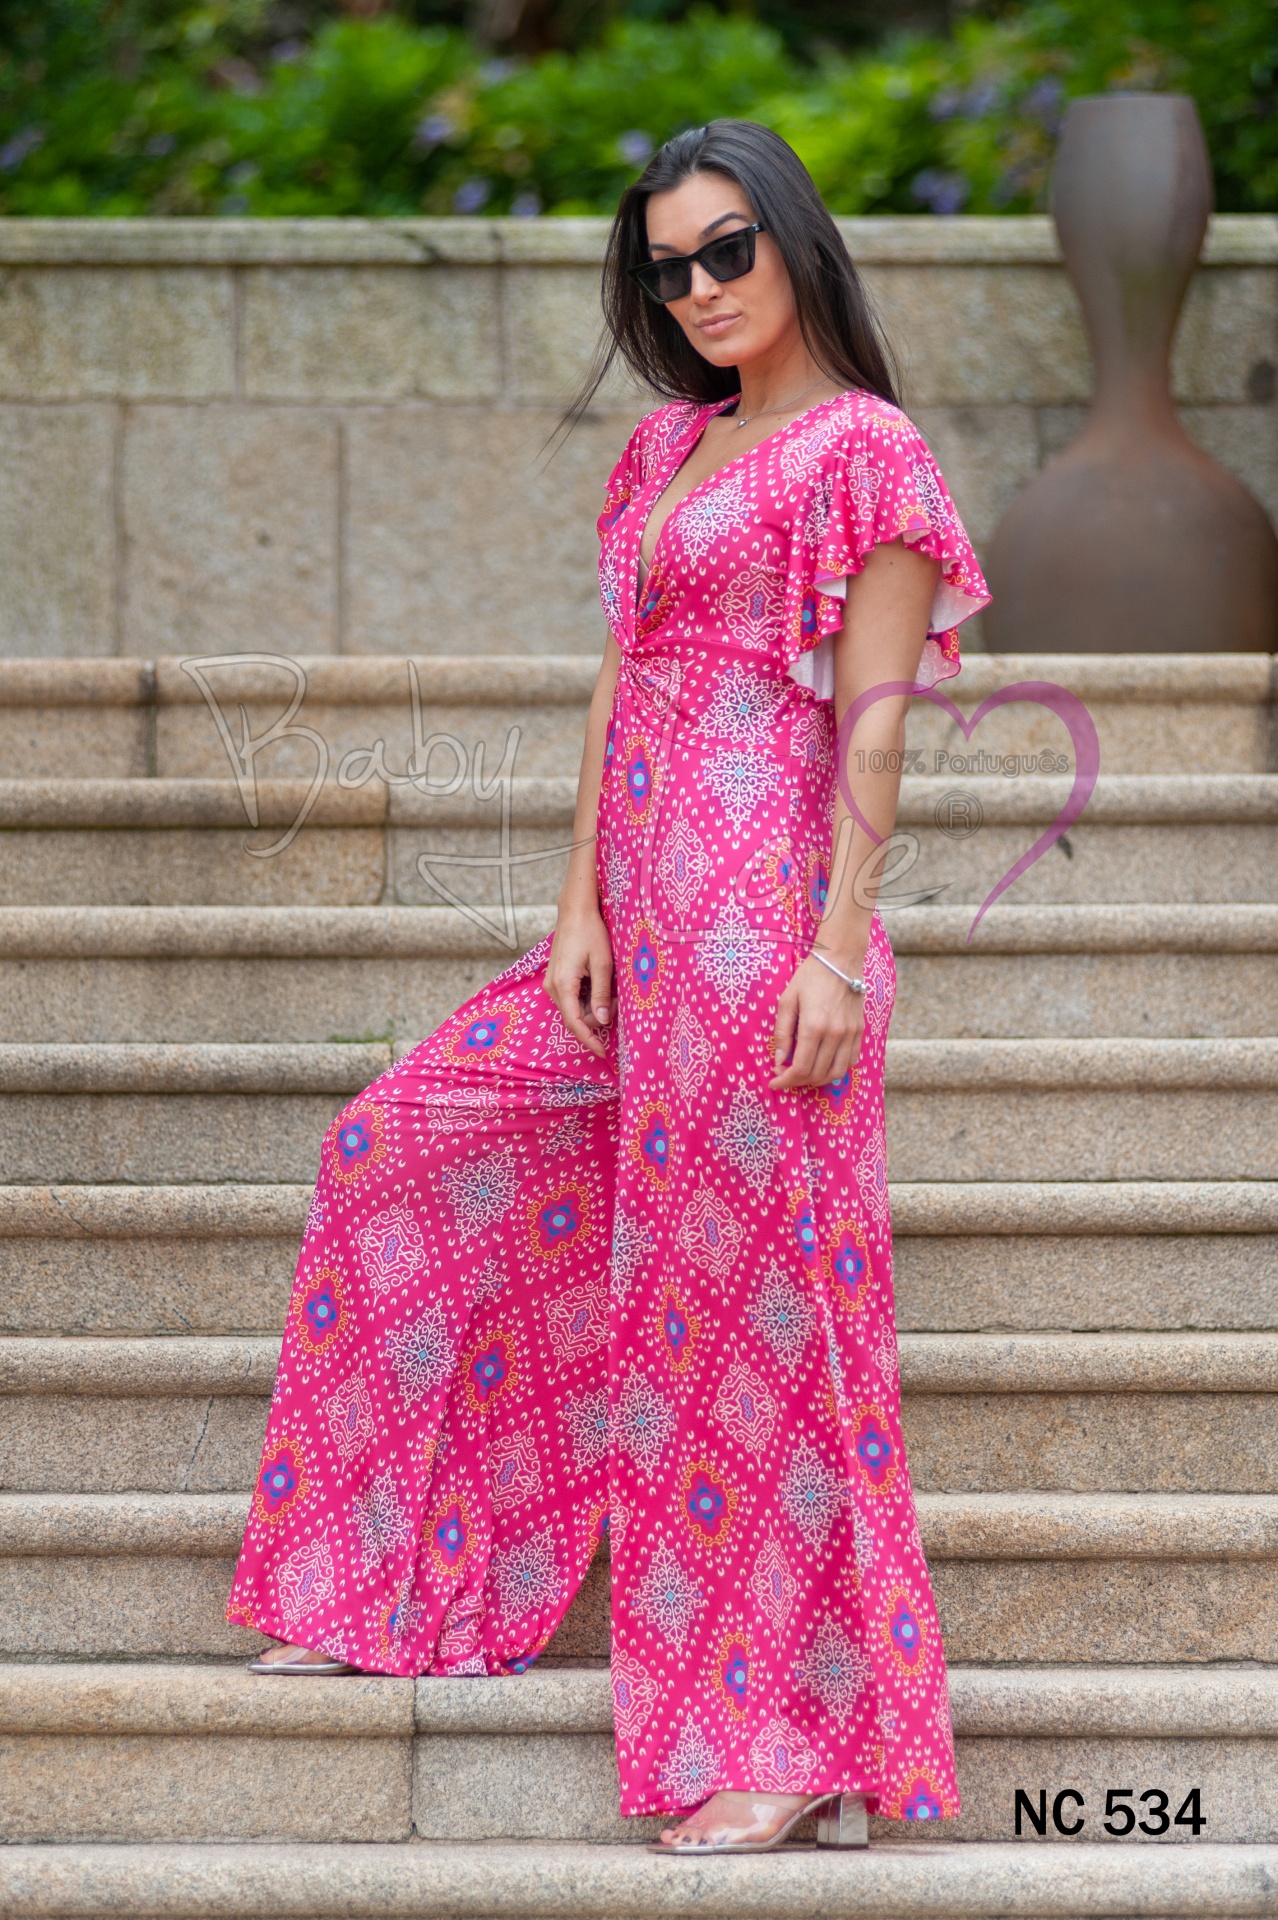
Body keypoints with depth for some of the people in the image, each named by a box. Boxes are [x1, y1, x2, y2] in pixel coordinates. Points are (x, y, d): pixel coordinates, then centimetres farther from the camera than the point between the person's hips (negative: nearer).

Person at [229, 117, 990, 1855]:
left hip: (760, 905, -9)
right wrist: (581, 904, 6)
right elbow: (619, 683, 15)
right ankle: (397, 1589, 25)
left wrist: (838, 950, -16)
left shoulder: (865, 453, -6)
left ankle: (804, 1733, 4)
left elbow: (873, 724, -11)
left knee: (738, 1288, -5)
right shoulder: (670, 449, 16)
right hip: (646, 906, 9)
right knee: (416, 1145, 13)